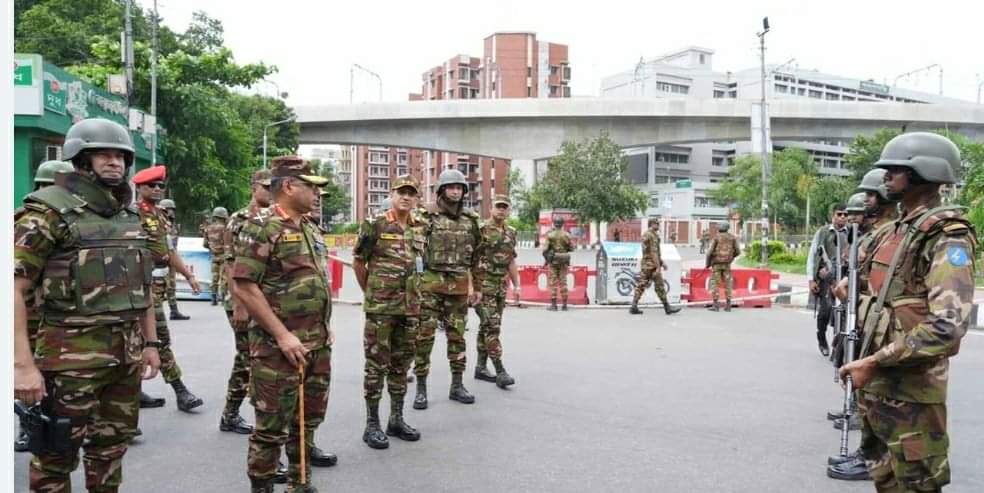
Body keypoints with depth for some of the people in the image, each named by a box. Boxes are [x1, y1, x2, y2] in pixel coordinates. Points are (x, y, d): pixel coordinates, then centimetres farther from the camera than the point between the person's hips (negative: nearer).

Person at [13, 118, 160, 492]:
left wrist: (150, 342, 16)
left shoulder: (129, 216, 12)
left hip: (127, 354, 7)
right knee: (58, 453, 5)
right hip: (73, 355, -7)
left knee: (112, 445, 18)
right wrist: (22, 364, -23)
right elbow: (14, 288, -17)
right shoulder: (48, 211, -11)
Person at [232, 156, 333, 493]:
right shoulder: (262, 227, -12)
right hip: (279, 347, -8)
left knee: (308, 419, 17)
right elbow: (243, 287, -18)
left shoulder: (311, 230, 13)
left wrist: (325, 326, 15)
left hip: (318, 345, 8)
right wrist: (282, 335, -19)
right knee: (272, 427, 1)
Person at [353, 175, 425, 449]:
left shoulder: (419, 231, 10)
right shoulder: (375, 226, -7)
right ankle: (372, 424, 9)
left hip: (410, 309, 6)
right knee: (376, 365, 0)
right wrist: (370, 292, 6)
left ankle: (397, 420, 23)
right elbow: (358, 262, 0)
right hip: (380, 308, -6)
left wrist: (413, 298, 15)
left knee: (401, 365, 12)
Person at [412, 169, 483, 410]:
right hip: (430, 284, -4)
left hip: (459, 285, 4)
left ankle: (457, 385, 19)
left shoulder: (470, 219, 9)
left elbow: (476, 255, 15)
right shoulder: (426, 215, -4)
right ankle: (421, 388, 6)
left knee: (457, 335, 9)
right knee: (424, 335, -2)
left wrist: (476, 286, 13)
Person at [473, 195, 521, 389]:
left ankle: (481, 367, 20)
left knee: (487, 327, 12)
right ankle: (500, 371, -12)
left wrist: (516, 285, 16)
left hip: (501, 286, 7)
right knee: (492, 327, -11)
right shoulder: (481, 230, -7)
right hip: (483, 285, -7)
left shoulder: (511, 233, 13)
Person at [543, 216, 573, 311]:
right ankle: (564, 305, 9)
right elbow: (572, 248, 4)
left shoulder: (550, 235, -7)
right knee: (563, 282, 8)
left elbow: (545, 249, -10)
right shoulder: (566, 235, -2)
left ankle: (553, 305, 0)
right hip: (563, 261, 2)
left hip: (553, 261, -2)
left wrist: (546, 258, 6)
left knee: (553, 283, 2)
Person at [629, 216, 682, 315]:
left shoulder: (645, 234, 17)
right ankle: (667, 308, 4)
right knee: (660, 286, -3)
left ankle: (634, 307, 3)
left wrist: (662, 262, 27)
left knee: (640, 286, 6)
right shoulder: (653, 235, -14)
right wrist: (658, 266, -22)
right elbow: (654, 252, -21)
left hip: (645, 264, 10)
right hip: (652, 265, -10)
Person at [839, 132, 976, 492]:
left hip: (911, 387, -9)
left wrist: (874, 362, -23)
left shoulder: (947, 237, -17)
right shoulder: (896, 230, 11)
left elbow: (948, 326, -28)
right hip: (877, 380, 9)